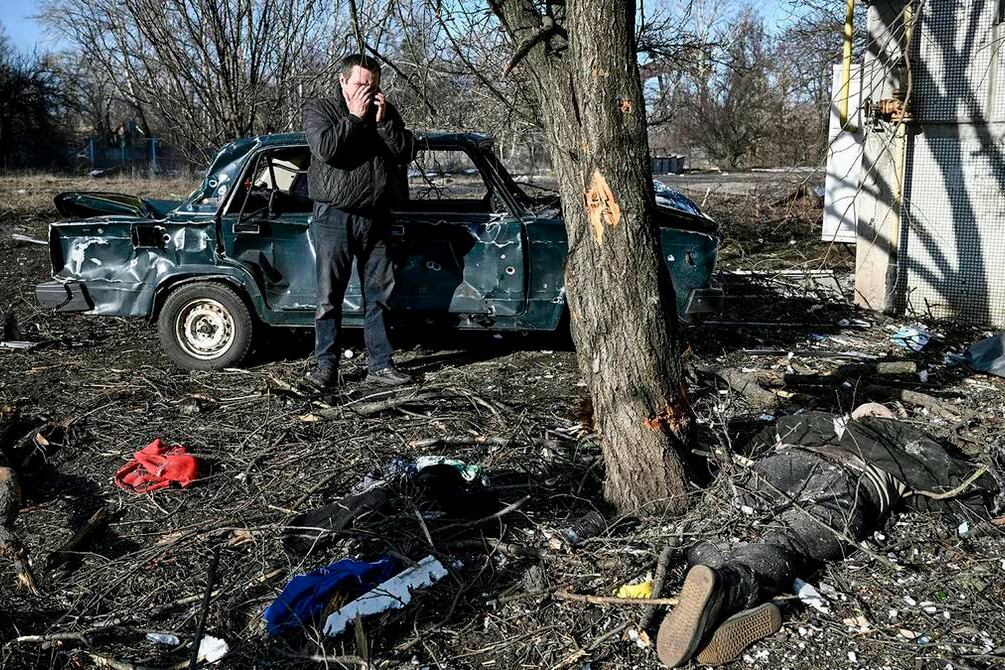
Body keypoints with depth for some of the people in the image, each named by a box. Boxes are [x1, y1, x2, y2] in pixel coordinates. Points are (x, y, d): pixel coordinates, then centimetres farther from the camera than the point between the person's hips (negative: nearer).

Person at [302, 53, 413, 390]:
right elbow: (326, 149, -18)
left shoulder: (387, 112, 10)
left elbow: (404, 154, 0)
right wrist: (355, 117, -15)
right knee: (330, 297, -1)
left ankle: (381, 364, 15)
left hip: (376, 218, 4)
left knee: (379, 295, 7)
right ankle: (326, 366, 6)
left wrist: (383, 121, -10)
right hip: (334, 218, -4)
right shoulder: (319, 110, 0)